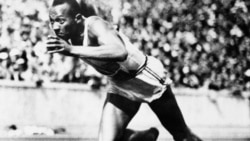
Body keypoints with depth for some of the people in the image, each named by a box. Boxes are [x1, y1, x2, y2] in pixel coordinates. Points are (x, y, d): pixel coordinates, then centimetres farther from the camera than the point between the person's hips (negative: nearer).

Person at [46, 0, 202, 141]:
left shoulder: (94, 25, -34)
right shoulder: (68, 35, -12)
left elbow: (120, 52, -56)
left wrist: (72, 50, -57)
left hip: (149, 80, -6)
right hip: (119, 87, 6)